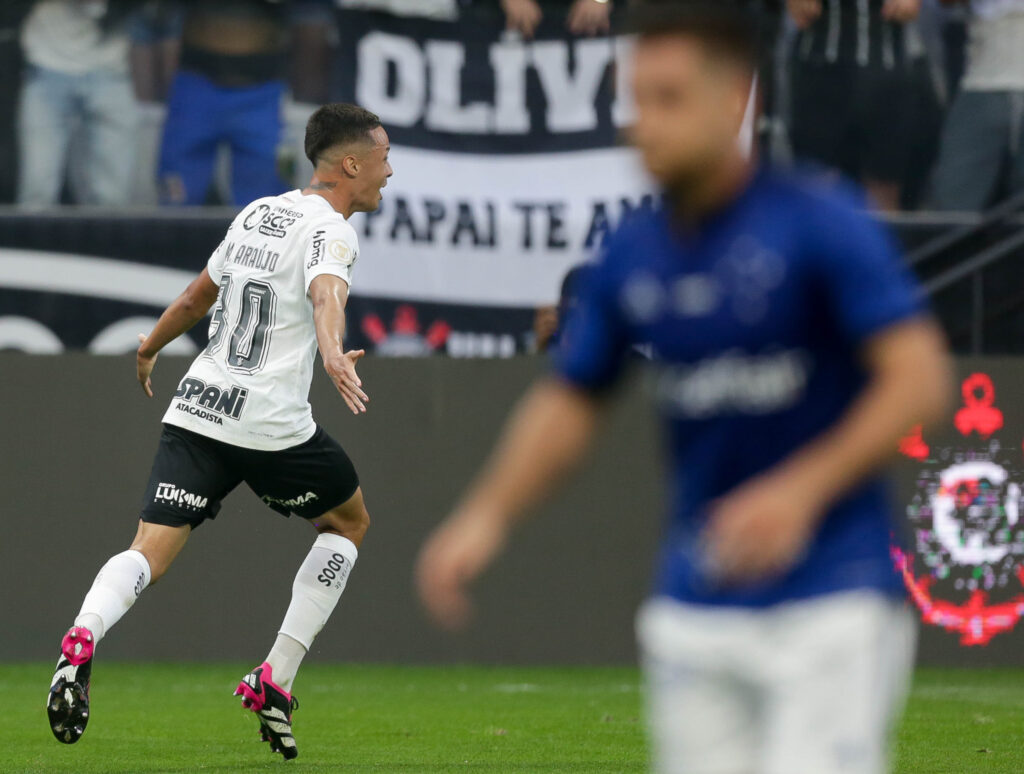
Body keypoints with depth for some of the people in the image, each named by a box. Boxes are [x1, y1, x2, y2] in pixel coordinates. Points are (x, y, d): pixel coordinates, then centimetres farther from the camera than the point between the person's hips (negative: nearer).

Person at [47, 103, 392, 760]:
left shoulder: (259, 213, 18)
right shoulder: (328, 230, -6)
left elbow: (197, 297, 31)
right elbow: (326, 293, -29)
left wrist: (149, 349, 47)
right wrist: (334, 355, -48)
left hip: (194, 412, 6)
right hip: (273, 427, -6)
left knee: (150, 553, -3)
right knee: (348, 522, 20)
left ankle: (83, 638, -36)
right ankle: (275, 683, 12)